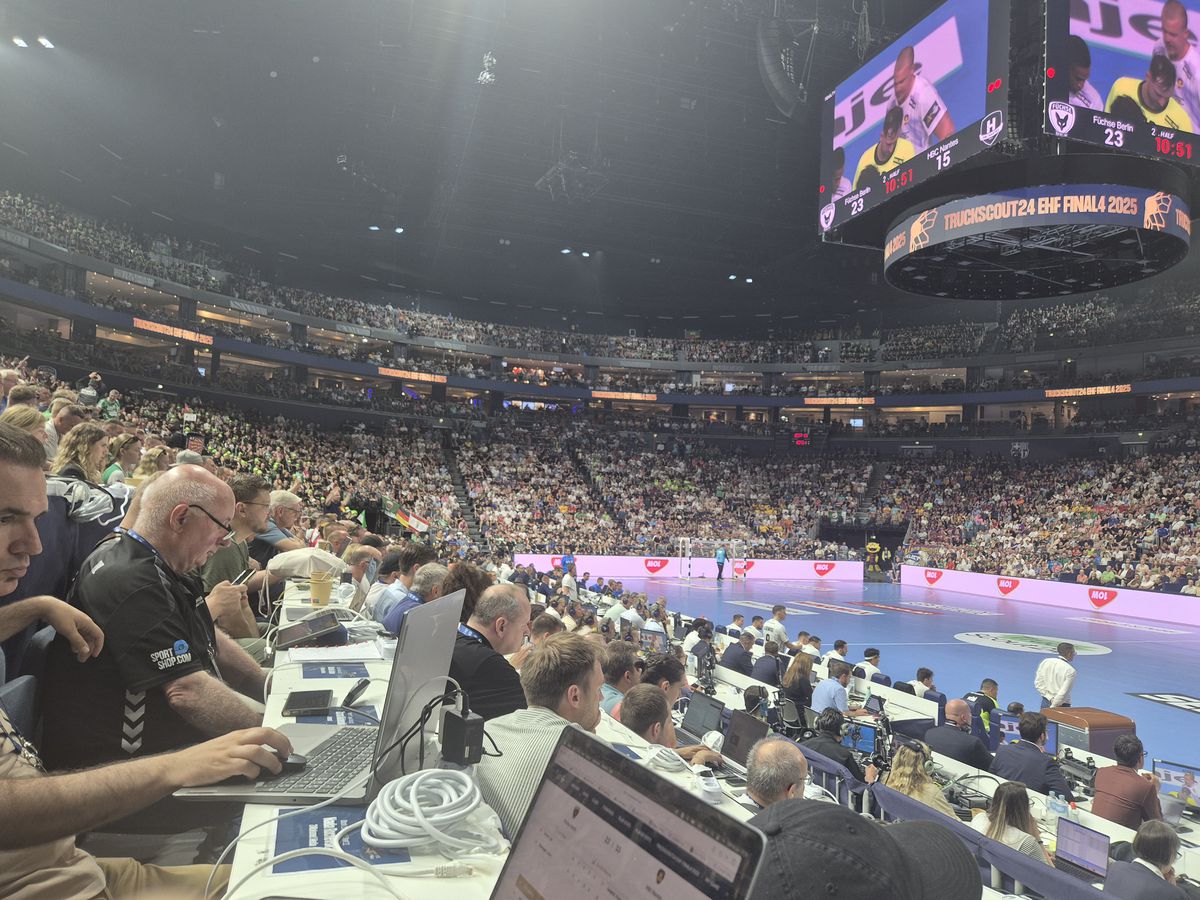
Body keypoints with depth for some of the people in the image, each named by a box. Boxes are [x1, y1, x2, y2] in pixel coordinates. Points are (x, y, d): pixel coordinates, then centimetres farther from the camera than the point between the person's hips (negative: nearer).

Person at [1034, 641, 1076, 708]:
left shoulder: (1045, 662, 0)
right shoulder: (1070, 670, -14)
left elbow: (1038, 684, -2)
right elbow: (1063, 693, -17)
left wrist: (1051, 698, -3)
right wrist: (1053, 706, -11)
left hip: (1045, 702, 5)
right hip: (1062, 706, -5)